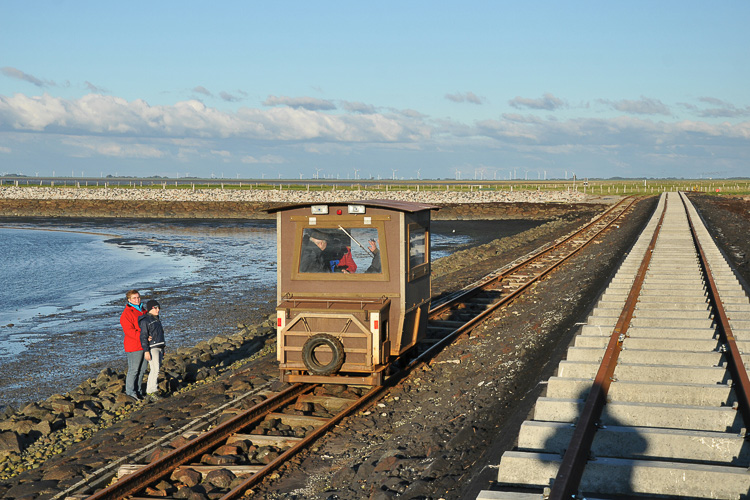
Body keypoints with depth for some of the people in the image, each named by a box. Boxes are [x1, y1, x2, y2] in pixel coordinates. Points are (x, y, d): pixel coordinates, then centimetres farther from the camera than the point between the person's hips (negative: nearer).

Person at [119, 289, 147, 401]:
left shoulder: (143, 310, 14)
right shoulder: (126, 313, -13)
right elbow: (128, 330, -21)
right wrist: (142, 337, -27)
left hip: (144, 345, 8)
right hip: (133, 347, -8)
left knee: (142, 369, 12)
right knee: (133, 369, -3)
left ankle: (137, 390, 22)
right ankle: (130, 391, 7)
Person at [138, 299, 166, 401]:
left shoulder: (156, 319, 19)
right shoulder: (145, 320, -8)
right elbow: (143, 336, -13)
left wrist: (162, 349, 25)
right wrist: (146, 351, -19)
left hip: (159, 347, 8)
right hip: (152, 348, -8)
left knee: (155, 370, 6)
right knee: (155, 369, -14)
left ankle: (149, 391, 11)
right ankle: (151, 392, -12)